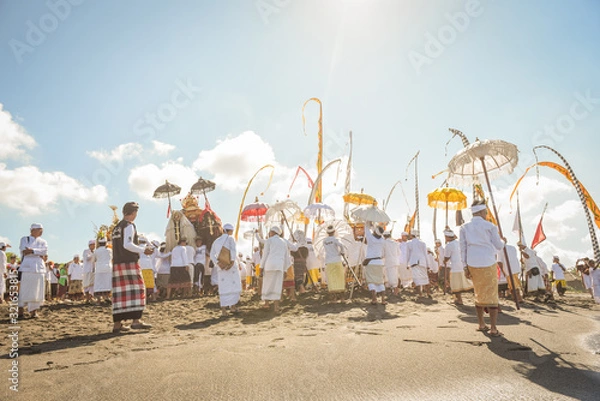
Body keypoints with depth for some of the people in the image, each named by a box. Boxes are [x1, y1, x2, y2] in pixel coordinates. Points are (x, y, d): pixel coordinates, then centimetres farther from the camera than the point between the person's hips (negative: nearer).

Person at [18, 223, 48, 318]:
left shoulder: (43, 242, 18)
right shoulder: (24, 239, 10)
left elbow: (44, 250, -2)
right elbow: (24, 251, -7)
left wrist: (31, 250, -14)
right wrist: (39, 254, -9)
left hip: (39, 268, 3)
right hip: (27, 267, -3)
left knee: (37, 290, -1)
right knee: (24, 289, -7)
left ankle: (33, 310, 4)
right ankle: (21, 310, -3)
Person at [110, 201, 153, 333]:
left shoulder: (116, 228, 20)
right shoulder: (129, 226, -6)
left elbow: (119, 247, 20)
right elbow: (127, 244, -17)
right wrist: (143, 250, -9)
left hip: (117, 263, 8)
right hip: (130, 263, -8)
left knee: (120, 293, 6)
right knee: (136, 290, -6)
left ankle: (117, 324, 5)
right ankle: (136, 320, -13)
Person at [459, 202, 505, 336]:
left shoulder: (464, 227, 6)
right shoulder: (489, 226, -4)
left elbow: (463, 248, 4)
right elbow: (498, 246, 0)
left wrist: (465, 266, 7)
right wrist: (503, 240, 23)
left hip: (472, 264, 4)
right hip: (488, 264, -4)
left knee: (479, 294, 16)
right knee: (492, 295, 2)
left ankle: (481, 325, 23)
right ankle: (493, 329, 2)